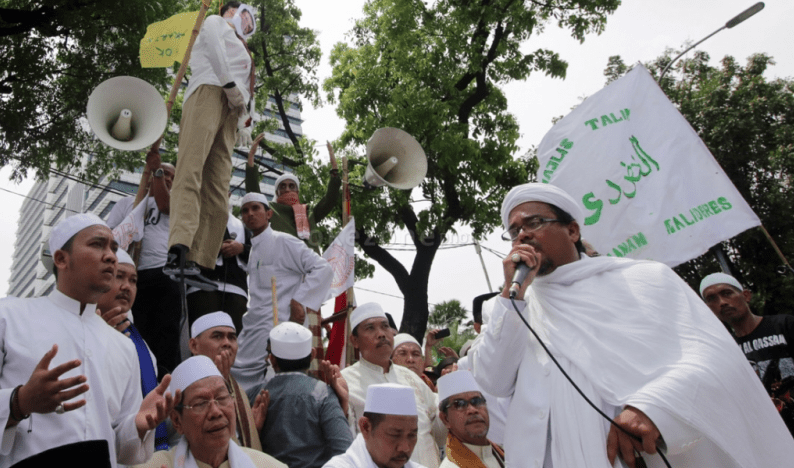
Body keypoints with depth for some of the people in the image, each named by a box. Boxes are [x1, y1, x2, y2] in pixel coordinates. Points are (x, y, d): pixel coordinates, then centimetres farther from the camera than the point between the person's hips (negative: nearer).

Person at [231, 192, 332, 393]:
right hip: (253, 326, 8)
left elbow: (323, 269, -11)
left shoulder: (282, 241, -3)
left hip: (275, 325, -8)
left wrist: (299, 300, -15)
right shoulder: (253, 250, 21)